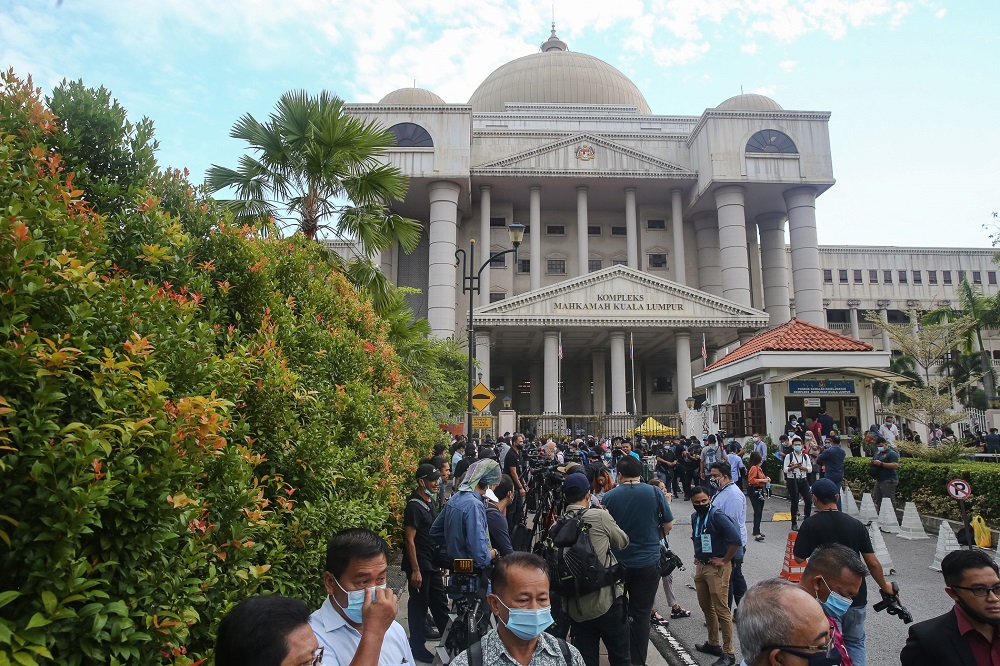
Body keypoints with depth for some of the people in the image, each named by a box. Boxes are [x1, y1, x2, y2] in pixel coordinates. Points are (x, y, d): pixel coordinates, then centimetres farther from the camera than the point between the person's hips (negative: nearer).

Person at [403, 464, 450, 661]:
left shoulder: (431, 502, 7)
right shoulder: (414, 506, -20)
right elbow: (409, 540, -20)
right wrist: (415, 570, -20)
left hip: (433, 563, 8)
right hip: (420, 565, -8)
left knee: (440, 601, 18)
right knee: (419, 605, 5)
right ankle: (417, 648, 20)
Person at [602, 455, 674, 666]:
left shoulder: (609, 497, -10)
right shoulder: (654, 493, -9)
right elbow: (668, 525, -1)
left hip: (618, 562, 0)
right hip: (648, 561, 0)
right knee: (641, 613, 10)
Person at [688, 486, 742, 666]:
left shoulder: (717, 516, -18)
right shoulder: (695, 517, 8)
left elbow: (735, 539, -25)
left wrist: (724, 560, -18)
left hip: (717, 568, -8)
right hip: (701, 566, 9)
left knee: (721, 610, -5)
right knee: (706, 606, 18)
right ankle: (713, 643, 34)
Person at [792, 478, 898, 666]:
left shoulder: (810, 524, -13)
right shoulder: (856, 525, -5)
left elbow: (799, 558, -11)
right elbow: (873, 563, -2)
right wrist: (885, 587, 14)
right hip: (856, 596, 3)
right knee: (855, 642, 18)